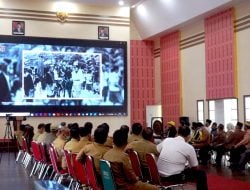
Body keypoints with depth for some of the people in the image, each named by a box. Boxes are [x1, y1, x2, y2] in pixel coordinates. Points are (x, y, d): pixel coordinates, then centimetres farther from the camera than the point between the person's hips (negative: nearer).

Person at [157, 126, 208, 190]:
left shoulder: (166, 140, 4)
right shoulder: (189, 147, -6)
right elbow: (194, 167, 3)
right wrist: (188, 167, 25)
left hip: (159, 174, 6)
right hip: (174, 177, -6)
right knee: (201, 174, 9)